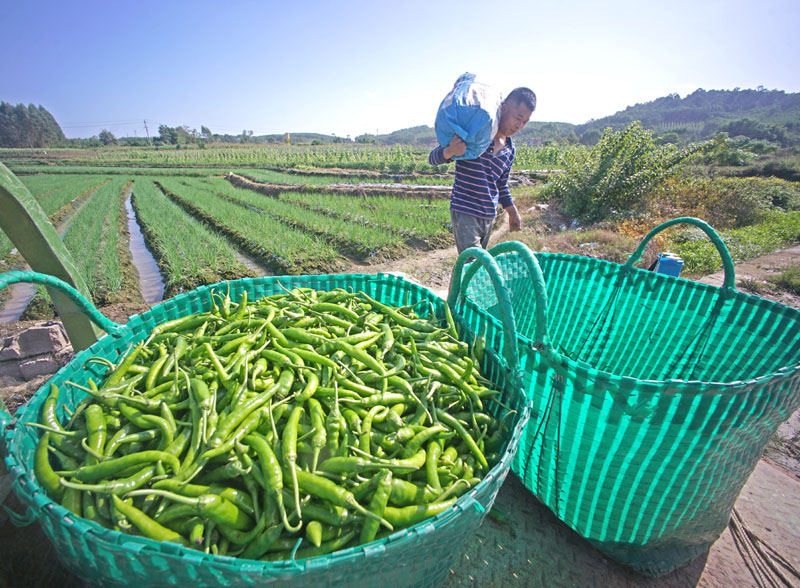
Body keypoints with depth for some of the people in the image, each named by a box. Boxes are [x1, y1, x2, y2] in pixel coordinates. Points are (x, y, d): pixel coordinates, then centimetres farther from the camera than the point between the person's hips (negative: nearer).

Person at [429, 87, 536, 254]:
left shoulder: (510, 150, 11)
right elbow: (433, 159, -11)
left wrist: (512, 212, 23)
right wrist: (450, 151, -32)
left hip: (489, 216, 7)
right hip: (465, 213, -7)